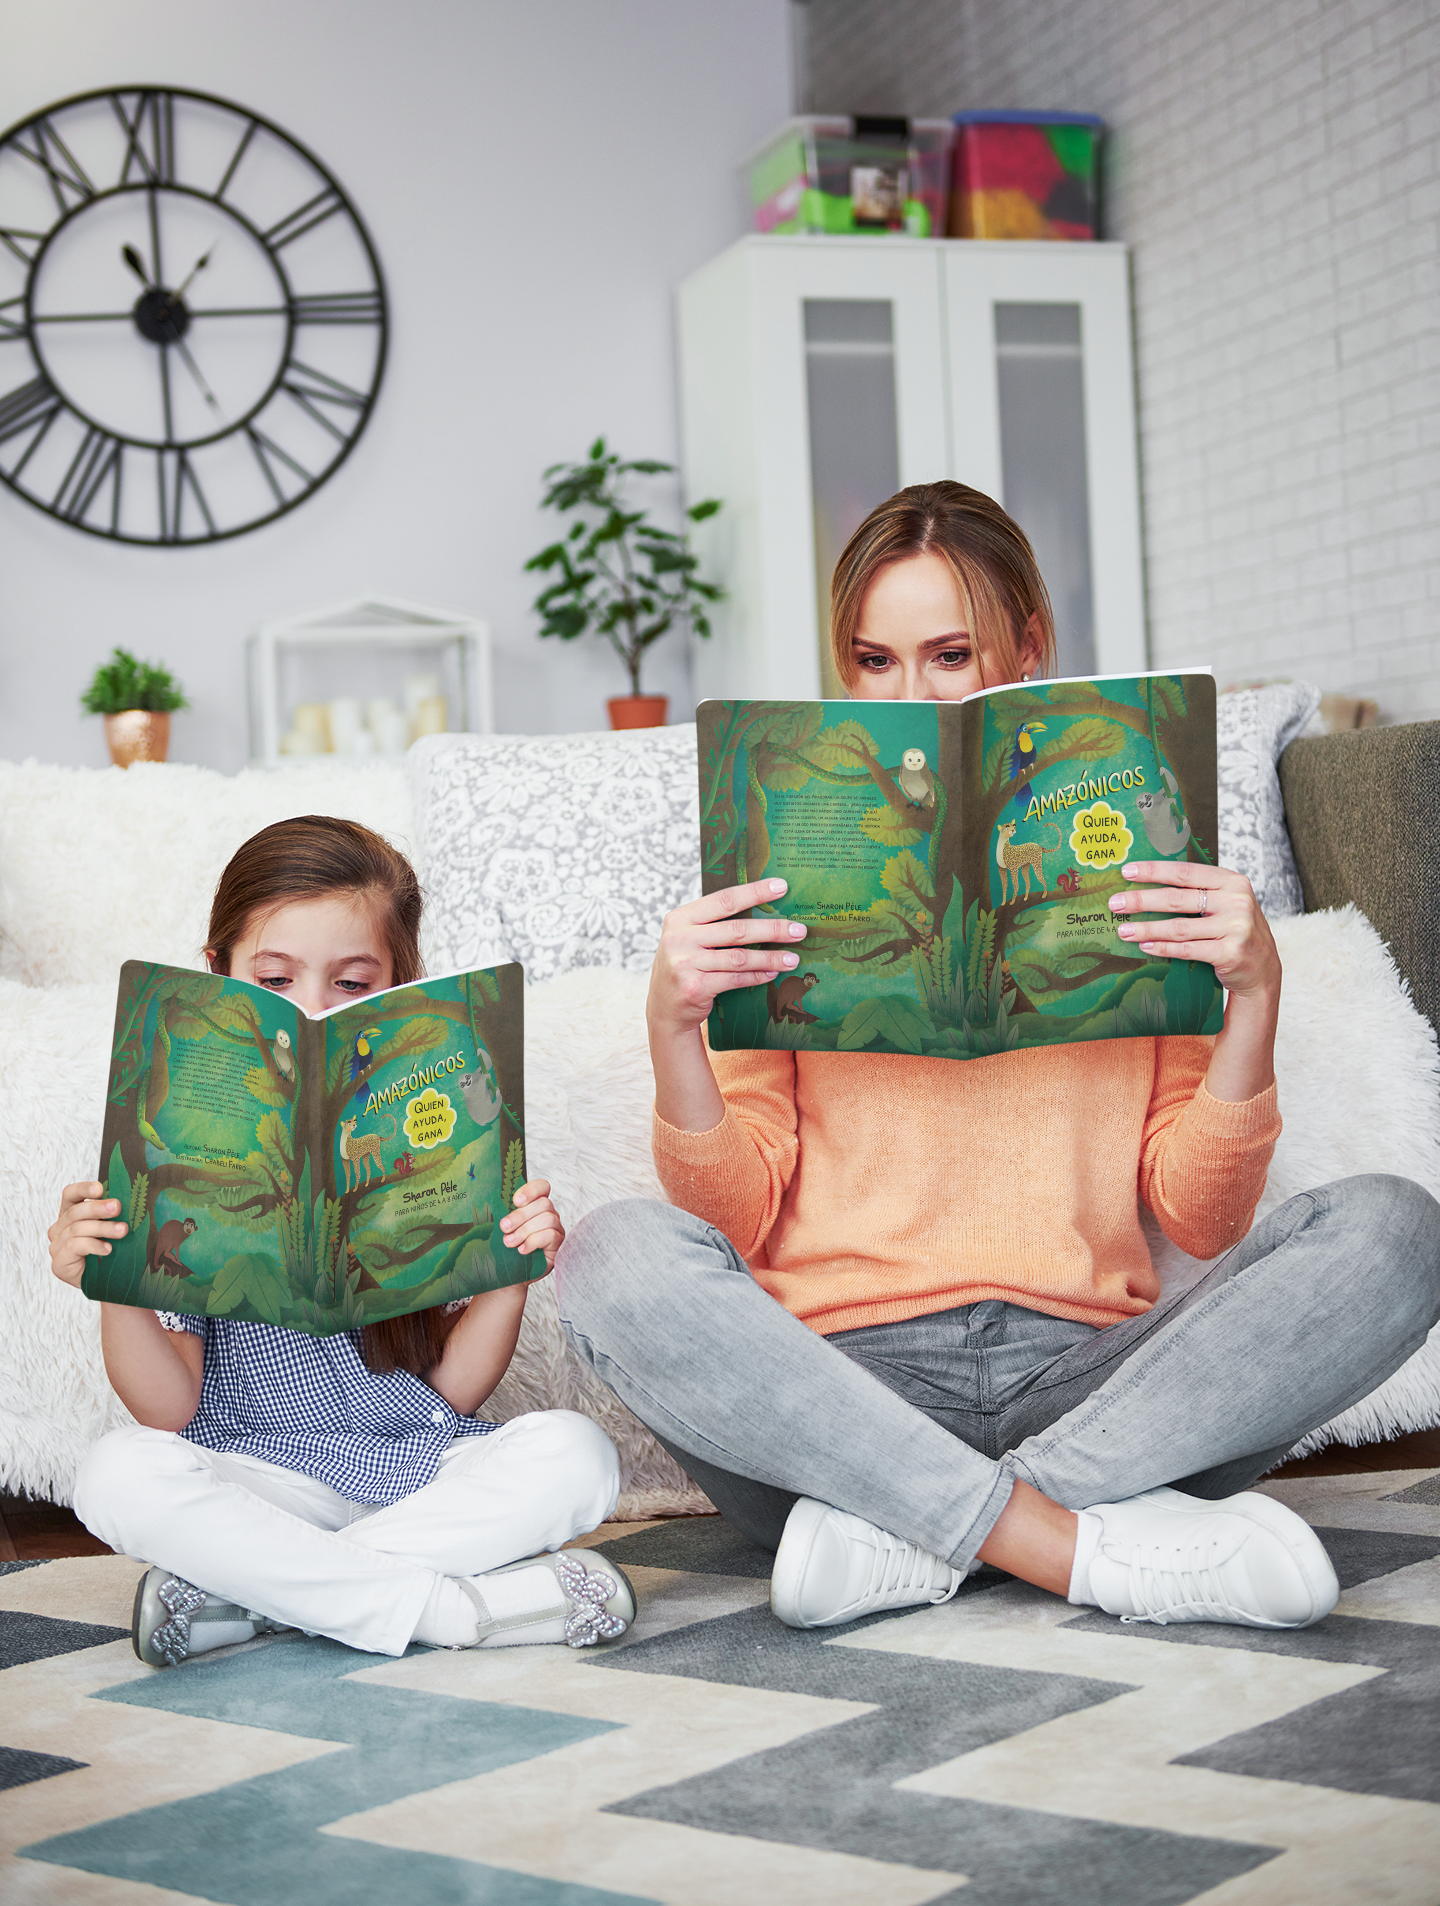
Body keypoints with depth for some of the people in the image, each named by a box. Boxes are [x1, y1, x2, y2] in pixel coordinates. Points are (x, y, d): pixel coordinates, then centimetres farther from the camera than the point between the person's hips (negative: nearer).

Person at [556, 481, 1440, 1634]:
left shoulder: (1133, 880, 14)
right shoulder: (793, 886, 12)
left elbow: (1203, 1220, 7)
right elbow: (737, 1218, 3)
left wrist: (1254, 994, -6)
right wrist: (675, 1028, -13)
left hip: (1087, 1379, 1)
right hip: (846, 1383, -1)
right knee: (617, 1257, -29)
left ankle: (908, 1534, -25)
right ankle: (1102, 1547, -29)